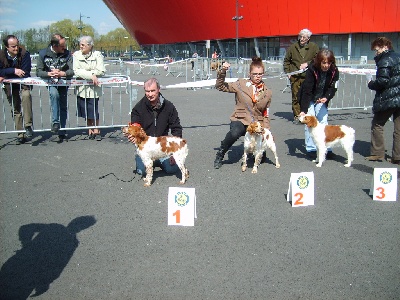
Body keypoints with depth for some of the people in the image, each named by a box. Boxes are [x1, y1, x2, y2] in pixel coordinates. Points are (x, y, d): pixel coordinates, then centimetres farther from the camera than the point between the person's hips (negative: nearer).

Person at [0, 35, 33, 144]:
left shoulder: (24, 54, -18)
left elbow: (25, 73, -21)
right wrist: (14, 71, -30)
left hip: (23, 83, -3)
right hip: (9, 86, 3)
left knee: (26, 95, -34)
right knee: (15, 110, 7)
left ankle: (28, 126, -32)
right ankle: (21, 135, 16)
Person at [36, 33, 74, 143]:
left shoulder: (67, 54, -8)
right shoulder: (43, 53, -8)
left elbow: (72, 71, -14)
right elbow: (38, 72, -10)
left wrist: (62, 73, -34)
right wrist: (50, 74, -29)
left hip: (63, 82, 1)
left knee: (63, 107, 2)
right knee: (54, 94, -32)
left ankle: (62, 132, 13)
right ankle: (55, 123, -25)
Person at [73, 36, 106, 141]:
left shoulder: (97, 54, -3)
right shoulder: (76, 55, 0)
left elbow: (101, 71, -12)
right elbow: (76, 72, -10)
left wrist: (84, 73, -12)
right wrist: (91, 75, -18)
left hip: (93, 88, -2)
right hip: (82, 88, 2)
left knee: (93, 111, -4)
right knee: (86, 112, 6)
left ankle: (96, 131, 11)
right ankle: (90, 130, 18)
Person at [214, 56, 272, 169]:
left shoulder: (267, 92, 9)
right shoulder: (241, 84, 1)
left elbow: (265, 114, 15)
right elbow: (220, 86, 0)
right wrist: (222, 71, -15)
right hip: (241, 120, -3)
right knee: (234, 133, -39)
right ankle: (219, 156, -14)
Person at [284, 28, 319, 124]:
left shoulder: (314, 47, 6)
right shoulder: (293, 47, 9)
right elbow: (286, 60, 16)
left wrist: (307, 64, -8)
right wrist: (287, 72, 5)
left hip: (308, 76, -1)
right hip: (295, 76, 1)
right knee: (295, 97, 2)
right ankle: (296, 116, 9)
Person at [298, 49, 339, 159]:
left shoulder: (334, 71, -16)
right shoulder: (312, 70, -27)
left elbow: (332, 88, -10)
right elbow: (306, 91, -30)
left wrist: (326, 98, -33)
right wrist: (303, 110, -36)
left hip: (322, 99, 3)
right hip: (308, 99, -3)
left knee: (323, 122, -2)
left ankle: (326, 148, 2)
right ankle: (311, 149, -1)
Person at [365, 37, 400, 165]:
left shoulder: (385, 61, -12)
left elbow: (383, 81, -20)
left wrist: (371, 84, -3)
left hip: (387, 100, -8)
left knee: (377, 125, 7)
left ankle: (377, 153, 8)